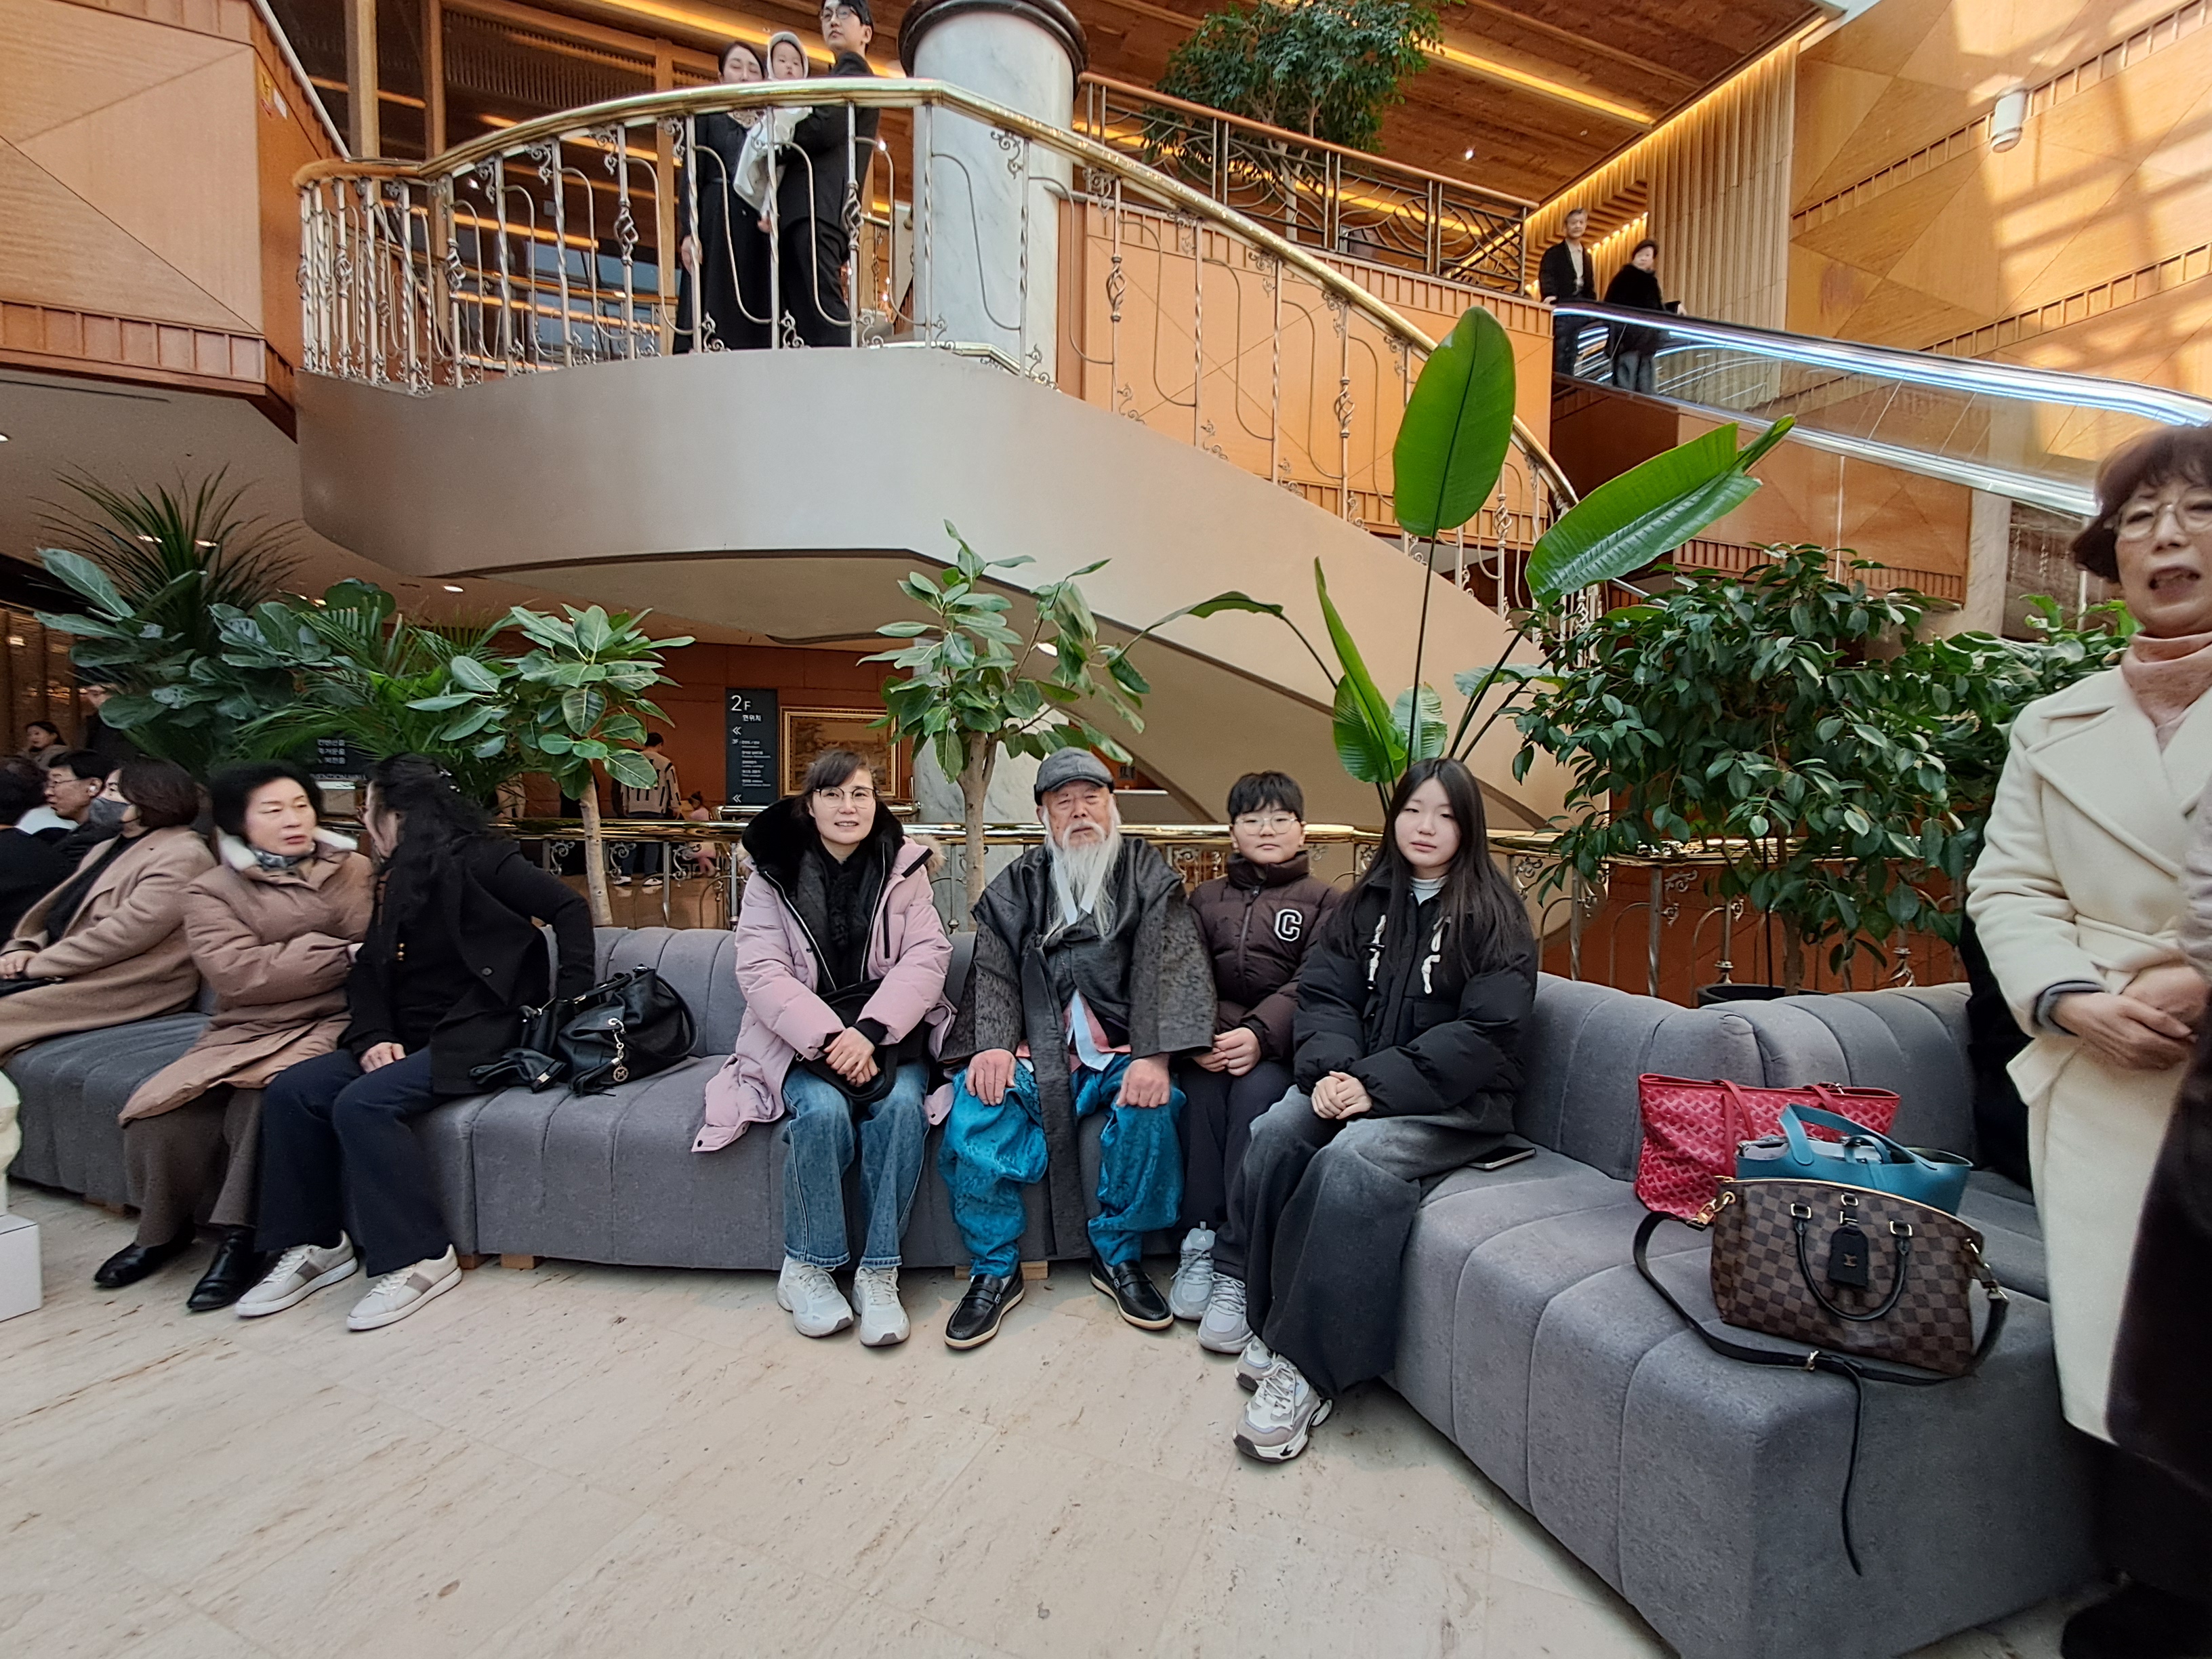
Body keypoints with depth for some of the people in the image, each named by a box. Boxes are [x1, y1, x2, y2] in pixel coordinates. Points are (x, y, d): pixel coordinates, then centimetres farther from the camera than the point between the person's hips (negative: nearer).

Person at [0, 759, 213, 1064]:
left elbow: (125, 934, -18)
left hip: (128, 991, -9)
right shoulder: (106, 849, 21)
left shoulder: (181, 857, -12)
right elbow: (51, 910, 18)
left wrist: (36, 965, -10)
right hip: (69, 975, 9)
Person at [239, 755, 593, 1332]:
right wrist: (373, 1038, -7)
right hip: (408, 1039, 9)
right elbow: (369, 970, 11)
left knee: (363, 1104, -26)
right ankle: (316, 1244, 5)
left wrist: (572, 998, -18)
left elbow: (568, 908, -16)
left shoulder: (475, 859, -11)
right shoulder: (394, 879, 15)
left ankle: (421, 1259, -14)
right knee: (291, 1092, -7)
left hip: (480, 1036, -9)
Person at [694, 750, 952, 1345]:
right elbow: (761, 971, -7)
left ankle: (878, 1272, -13)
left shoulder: (904, 867, 3)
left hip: (888, 1031, 1)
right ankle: (806, 1268, -6)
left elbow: (926, 957, -6)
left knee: (900, 1104, -28)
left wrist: (870, 1032, -20)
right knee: (825, 1110, -29)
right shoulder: (774, 874, 2)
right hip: (802, 1037, 0)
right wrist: (828, 1038, -21)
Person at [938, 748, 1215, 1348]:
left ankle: (1118, 1254, -3)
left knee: (1150, 1106, -30)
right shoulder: (1017, 884, 13)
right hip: (1034, 1051, 2)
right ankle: (994, 1270, -4)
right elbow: (994, 971, 2)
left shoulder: (1147, 876, 6)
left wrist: (1155, 1054, -24)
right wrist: (992, 1045, -18)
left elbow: (1170, 966, -8)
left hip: (1119, 1052, -1)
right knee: (975, 1106, -25)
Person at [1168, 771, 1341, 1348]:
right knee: (1202, 1088, -30)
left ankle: (1234, 1268, -28)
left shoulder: (1323, 900, 10)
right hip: (1211, 1040, 2)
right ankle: (1201, 1240, -19)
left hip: (1281, 1046, -2)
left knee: (1256, 1090, -33)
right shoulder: (1205, 900, 20)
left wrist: (1259, 1034, -23)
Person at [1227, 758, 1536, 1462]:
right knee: (1275, 1133, -25)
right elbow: (1324, 993, 4)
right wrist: (1331, 1070, -16)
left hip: (1457, 1101, -4)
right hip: (1359, 1079, 4)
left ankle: (1307, 1368, -20)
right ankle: (1269, 1325, -10)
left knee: (1353, 1158, -32)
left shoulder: (1492, 915, -1)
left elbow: (1482, 1033, -12)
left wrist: (1378, 1085, -20)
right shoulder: (1368, 903, 13)